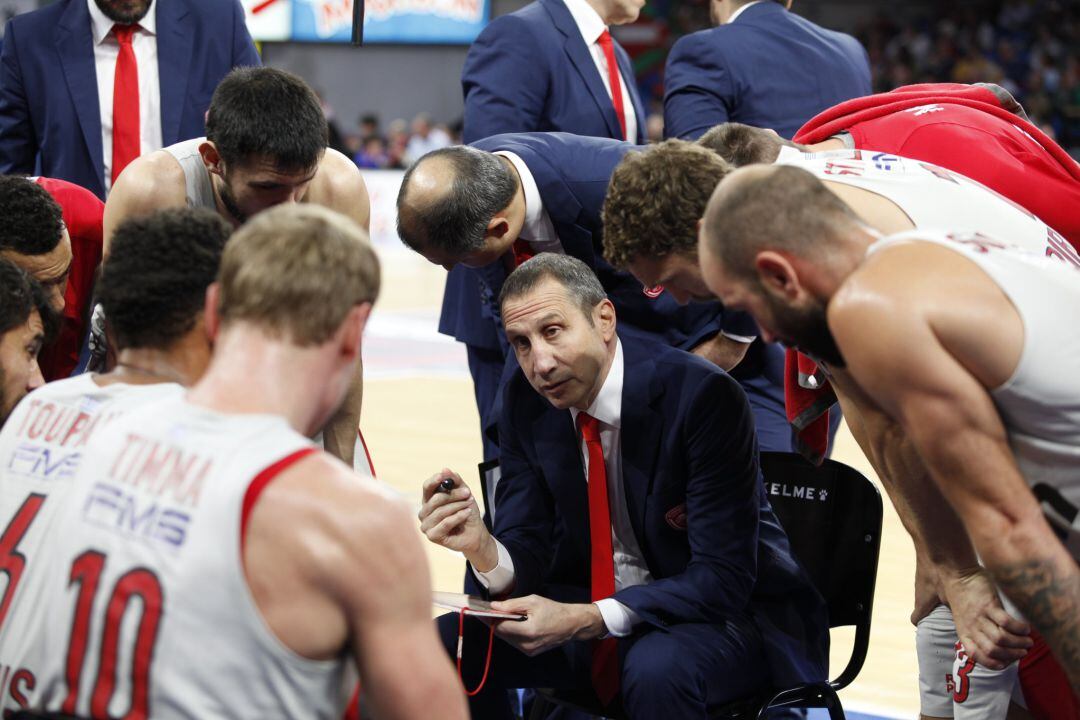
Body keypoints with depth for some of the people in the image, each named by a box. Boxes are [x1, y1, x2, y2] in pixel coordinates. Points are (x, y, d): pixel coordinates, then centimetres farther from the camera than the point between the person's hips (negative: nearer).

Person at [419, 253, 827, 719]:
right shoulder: (527, 401, -4)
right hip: (598, 613, 6)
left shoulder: (702, 396, -23)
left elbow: (722, 577, -25)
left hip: (730, 613, -6)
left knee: (655, 668, -37)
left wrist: (586, 620, -34)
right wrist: (483, 549, -27)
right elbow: (523, 553, -2)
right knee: (451, 641, -12)